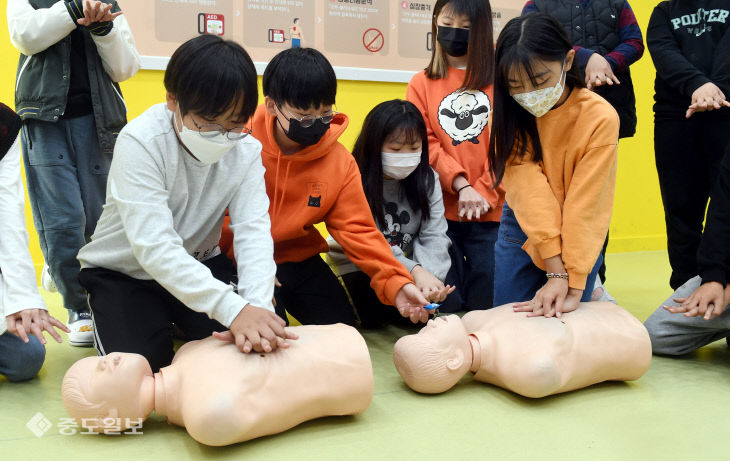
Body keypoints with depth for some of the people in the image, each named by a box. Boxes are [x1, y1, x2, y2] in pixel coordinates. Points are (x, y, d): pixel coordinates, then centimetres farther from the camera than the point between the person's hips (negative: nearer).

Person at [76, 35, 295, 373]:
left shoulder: (246, 149, -14)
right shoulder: (140, 142, -28)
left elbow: (253, 230, -23)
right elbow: (155, 248, -36)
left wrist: (258, 303, -43)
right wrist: (234, 310, -48)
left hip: (199, 264, 4)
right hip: (124, 271, -3)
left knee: (269, 333, -12)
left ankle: (177, 322, 14)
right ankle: (160, 324, 12)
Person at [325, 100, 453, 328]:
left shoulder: (427, 180, -5)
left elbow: (434, 236, -12)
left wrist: (430, 275, -33)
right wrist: (414, 271, -38)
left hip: (409, 264, 4)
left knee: (447, 301, -15)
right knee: (375, 314, -28)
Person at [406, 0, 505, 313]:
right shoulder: (422, 84, 8)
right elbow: (426, 145, -2)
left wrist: (484, 192, -12)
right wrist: (461, 186, -15)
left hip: (491, 210, 0)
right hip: (441, 210, 1)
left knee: (487, 301, 1)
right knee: (445, 307, 3)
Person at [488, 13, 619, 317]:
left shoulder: (600, 118, -22)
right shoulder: (509, 114, -15)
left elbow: (585, 205, -25)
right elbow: (529, 190, -24)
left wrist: (574, 288, -28)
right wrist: (555, 272, -30)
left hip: (578, 235, -2)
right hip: (521, 230, 2)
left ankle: (590, 290, 28)